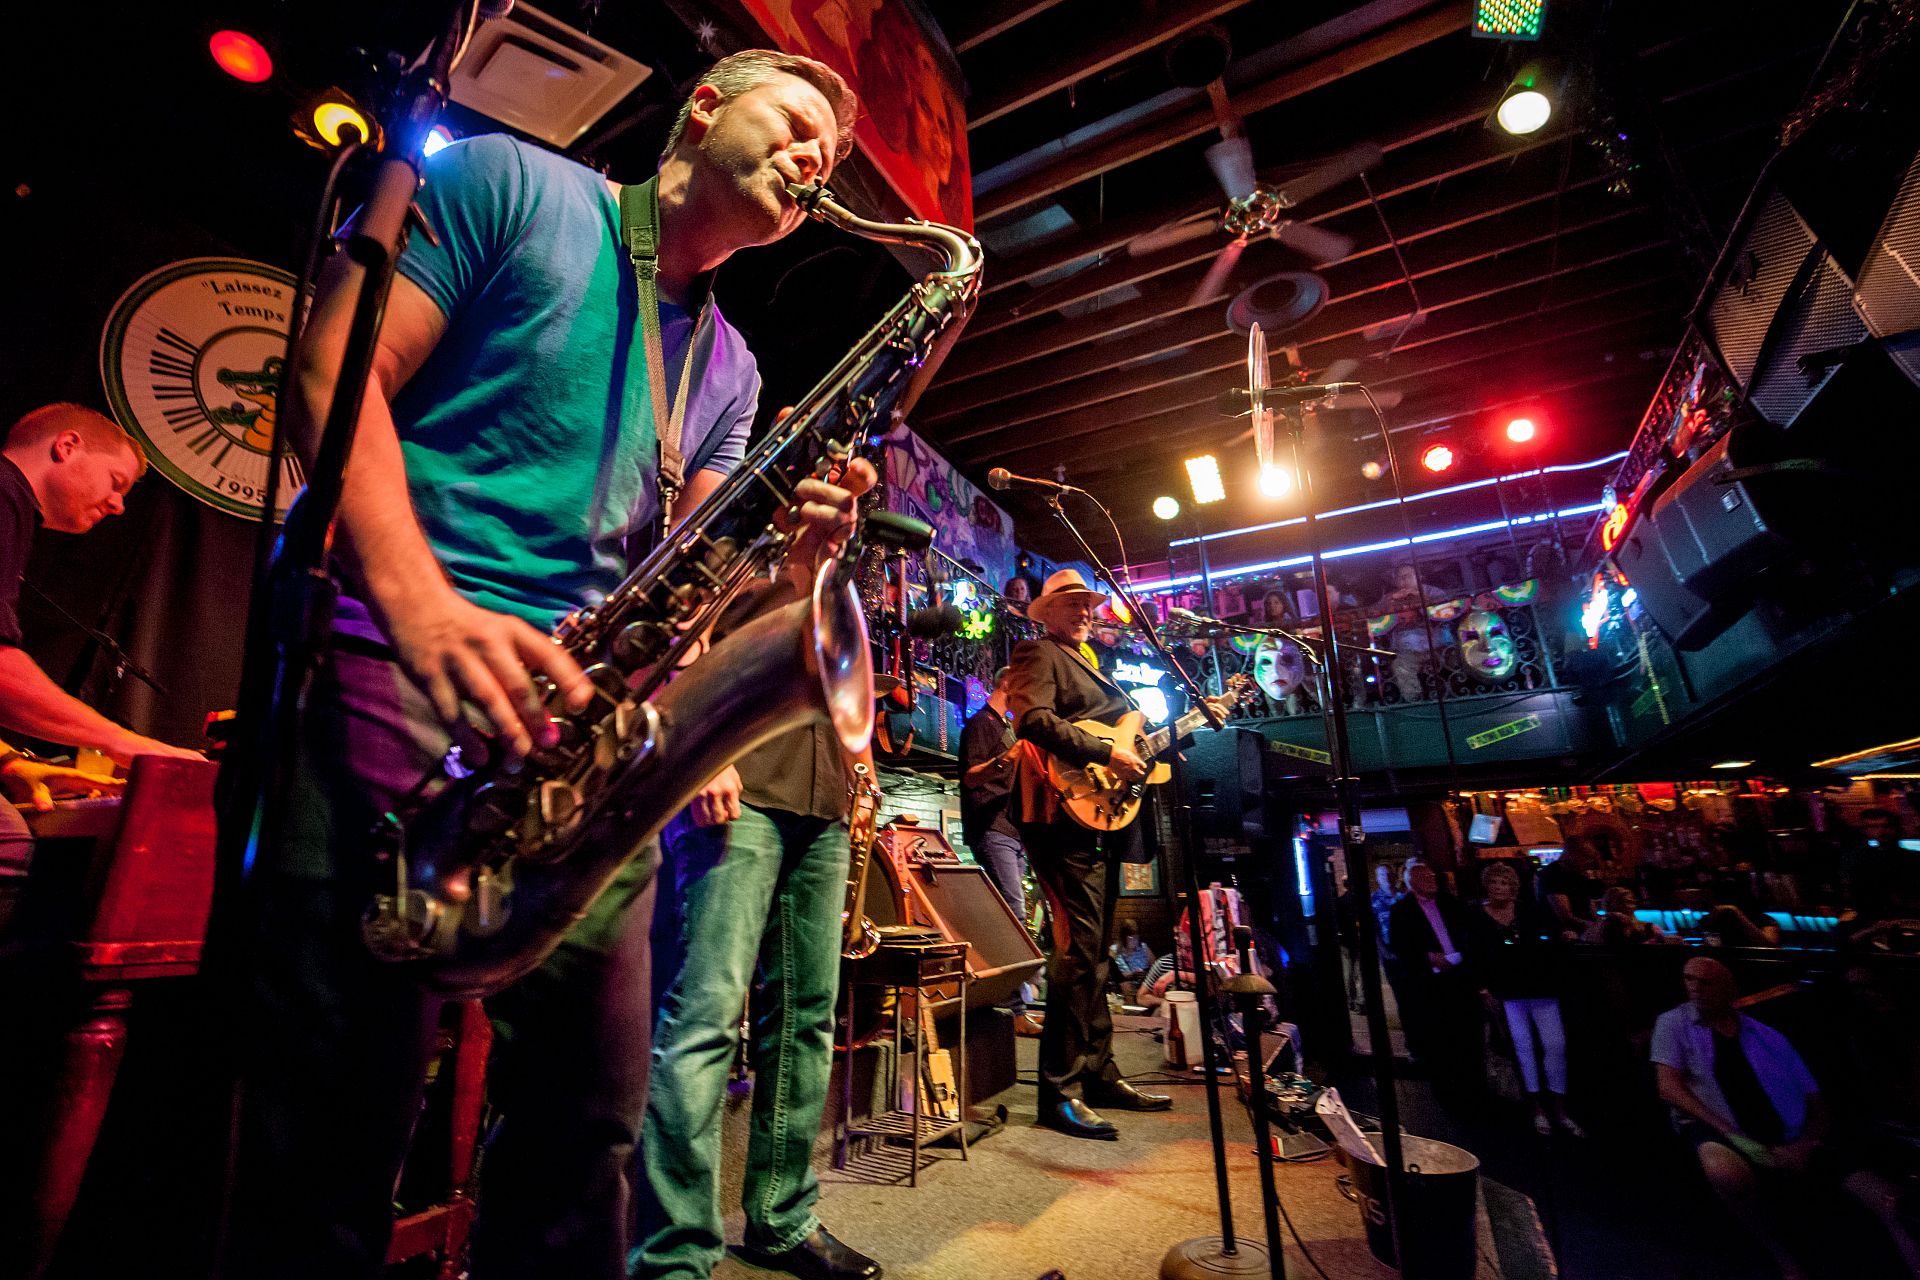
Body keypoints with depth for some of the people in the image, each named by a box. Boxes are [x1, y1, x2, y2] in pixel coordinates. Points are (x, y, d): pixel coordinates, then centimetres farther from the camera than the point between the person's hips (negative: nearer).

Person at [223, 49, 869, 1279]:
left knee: (591, 1119, 8)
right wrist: (420, 601, -18)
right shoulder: (508, 183, 9)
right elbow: (332, 372, -2)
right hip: (400, 669, -4)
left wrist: (788, 546, -8)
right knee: (340, 1134, -1)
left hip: (590, 719, 5)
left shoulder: (731, 367, 21)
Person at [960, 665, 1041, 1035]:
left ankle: (1016, 1005, 15)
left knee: (1014, 915, 9)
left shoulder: (1008, 727, 25)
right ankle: (1016, 1010, -14)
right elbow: (970, 777, -14)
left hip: (1013, 831, 10)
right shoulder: (980, 723, -4)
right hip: (992, 831, -10)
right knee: (1014, 914, -16)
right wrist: (1002, 761, -30)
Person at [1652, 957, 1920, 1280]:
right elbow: (1670, 1089, -6)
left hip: (1787, 1141, 4)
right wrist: (1732, 1135, -16)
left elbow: (1816, 1105, 10)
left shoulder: (1766, 1036, 11)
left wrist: (1803, 1146, -10)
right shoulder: (1674, 1023, 2)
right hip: (1719, 1133, -4)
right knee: (1728, 1173, -38)